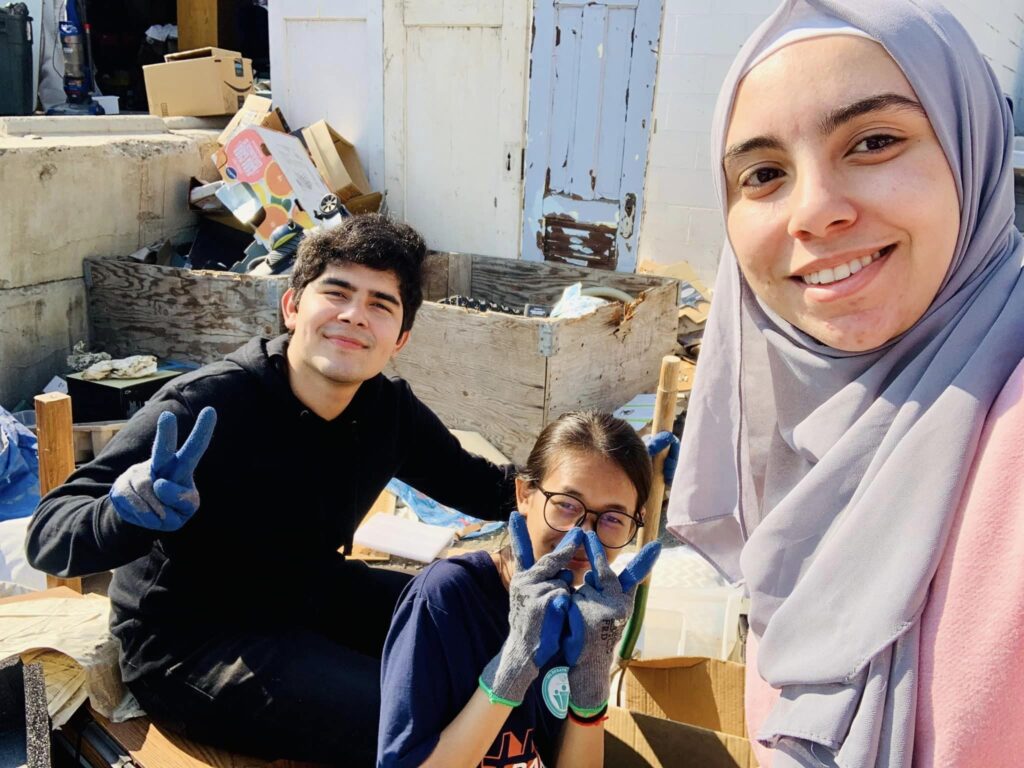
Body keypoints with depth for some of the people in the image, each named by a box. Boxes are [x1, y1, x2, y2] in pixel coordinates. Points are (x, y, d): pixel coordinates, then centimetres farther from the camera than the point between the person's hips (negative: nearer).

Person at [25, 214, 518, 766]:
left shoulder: (388, 409, -7)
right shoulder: (205, 409, -25)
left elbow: (473, 483, 6)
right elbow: (48, 536, -27)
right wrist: (133, 512, -49)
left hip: (309, 596, 7)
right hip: (190, 641, -6)